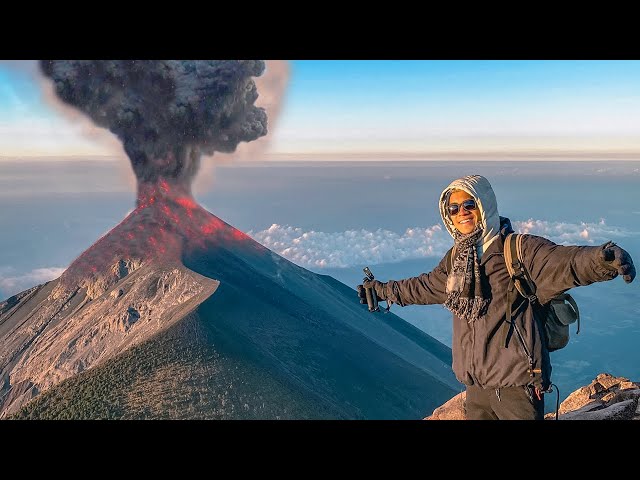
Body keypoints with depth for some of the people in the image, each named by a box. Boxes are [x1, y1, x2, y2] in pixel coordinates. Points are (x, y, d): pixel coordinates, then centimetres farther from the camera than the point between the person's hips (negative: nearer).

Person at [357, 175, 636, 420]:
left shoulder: (520, 250, -11)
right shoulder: (455, 259, 8)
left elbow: (563, 261, -29)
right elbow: (422, 287, 24)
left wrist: (603, 259, -51)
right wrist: (381, 290, 34)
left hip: (517, 384, -6)